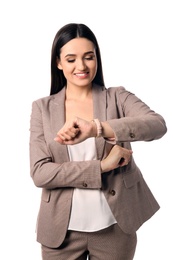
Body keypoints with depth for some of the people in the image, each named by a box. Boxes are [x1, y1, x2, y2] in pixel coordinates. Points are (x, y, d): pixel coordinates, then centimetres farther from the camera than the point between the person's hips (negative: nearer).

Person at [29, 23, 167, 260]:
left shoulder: (118, 97, -2)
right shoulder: (42, 108, 0)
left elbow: (158, 125, -22)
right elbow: (39, 173, -9)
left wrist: (96, 128, -36)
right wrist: (101, 166, -17)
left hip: (115, 227, 0)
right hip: (62, 229, 1)